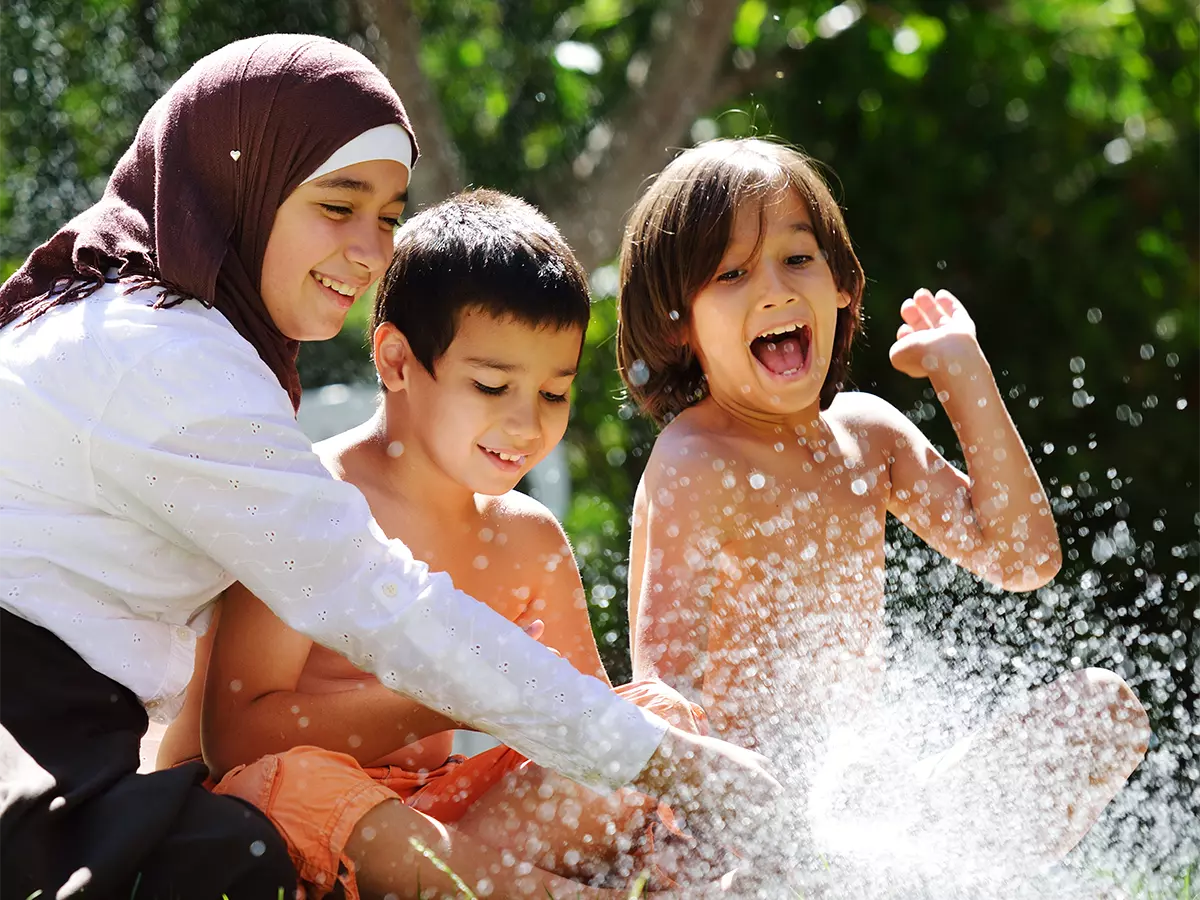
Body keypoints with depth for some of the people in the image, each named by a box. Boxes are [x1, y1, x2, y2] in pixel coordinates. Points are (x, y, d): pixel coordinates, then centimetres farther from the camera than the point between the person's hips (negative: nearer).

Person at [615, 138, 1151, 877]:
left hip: (850, 786, 9)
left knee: (1104, 706, 0)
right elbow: (665, 693, -20)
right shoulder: (693, 469, -14)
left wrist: (963, 372, 4)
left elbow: (1020, 557, 4)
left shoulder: (868, 432, 8)